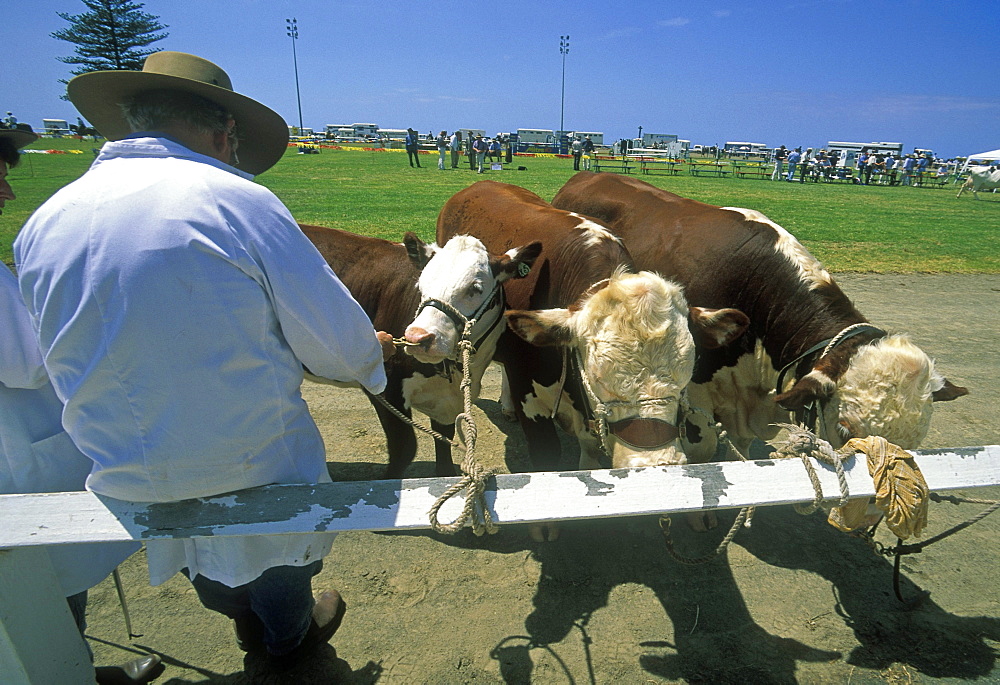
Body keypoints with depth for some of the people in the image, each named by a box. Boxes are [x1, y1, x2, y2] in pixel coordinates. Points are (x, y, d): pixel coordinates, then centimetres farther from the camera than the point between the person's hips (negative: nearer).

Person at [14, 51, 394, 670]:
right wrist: (371, 352, 4)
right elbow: (335, 337, -19)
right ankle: (287, 642, 55)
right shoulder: (238, 201, -23)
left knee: (208, 565, 34)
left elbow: (59, 360, 8)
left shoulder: (41, 225, -5)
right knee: (280, 558, 28)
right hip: (253, 466, -4)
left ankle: (246, 622, 62)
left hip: (121, 472, 5)